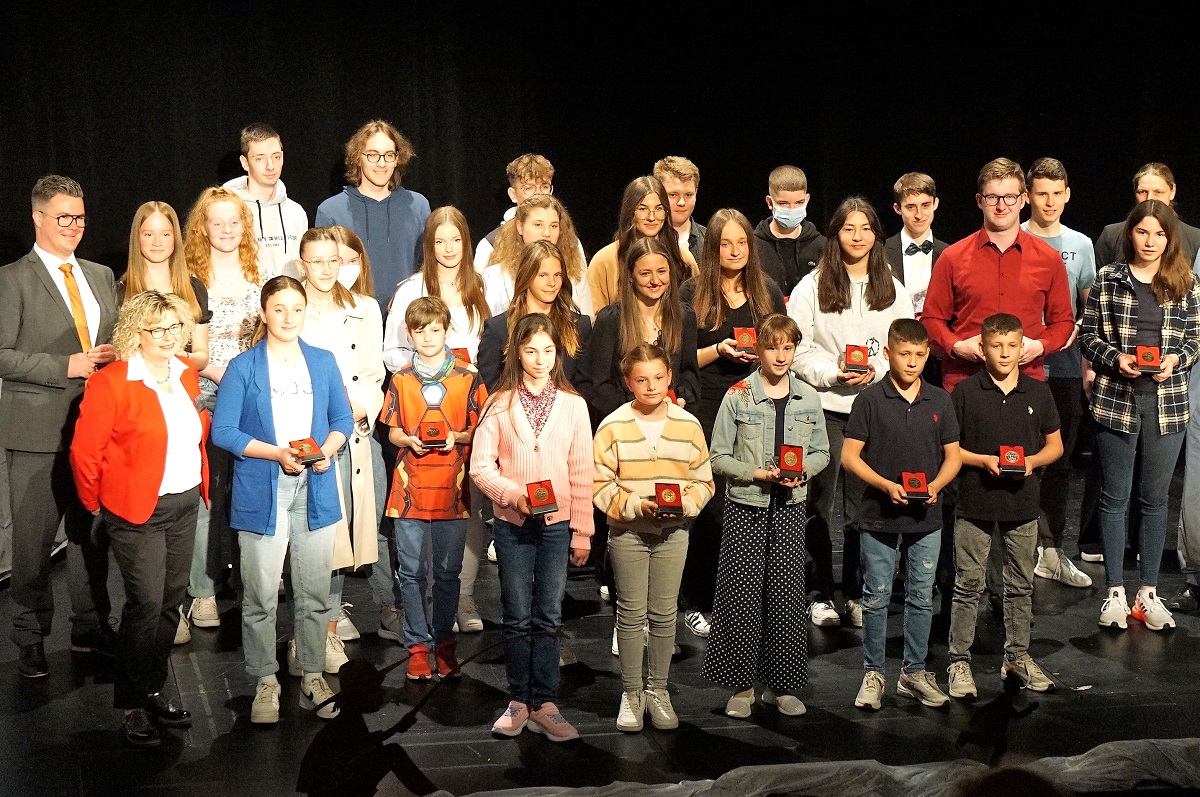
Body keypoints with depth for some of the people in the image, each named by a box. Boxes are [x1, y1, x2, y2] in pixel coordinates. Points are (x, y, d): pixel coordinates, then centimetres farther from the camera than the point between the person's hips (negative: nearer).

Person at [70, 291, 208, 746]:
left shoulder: (186, 374, 6)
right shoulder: (111, 383, -15)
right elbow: (85, 452, -10)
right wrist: (95, 504, 0)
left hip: (185, 504, 7)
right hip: (137, 511, -6)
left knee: (171, 602, 11)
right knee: (146, 604, -6)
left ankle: (153, 692, 26)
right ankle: (132, 705, 9)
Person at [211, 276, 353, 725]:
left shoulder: (323, 362, 11)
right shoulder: (243, 367, 0)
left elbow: (343, 418, 14)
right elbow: (223, 431, -4)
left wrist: (327, 450, -7)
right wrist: (277, 453, -15)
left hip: (315, 489, 3)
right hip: (262, 491, -3)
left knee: (314, 591, 7)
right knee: (260, 595, 0)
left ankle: (311, 673, 20)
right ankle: (265, 681, 12)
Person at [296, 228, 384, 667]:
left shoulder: (364, 311, 12)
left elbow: (374, 373, 12)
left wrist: (362, 408, -6)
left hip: (355, 430, 5)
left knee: (348, 520, 7)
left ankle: (333, 607, 23)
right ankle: (324, 627, -4)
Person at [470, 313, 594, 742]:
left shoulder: (573, 404, 2)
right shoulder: (500, 404, 0)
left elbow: (582, 474, 3)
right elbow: (480, 465, -2)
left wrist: (582, 531, 3)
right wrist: (514, 493, -17)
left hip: (557, 523, 1)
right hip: (513, 524, 0)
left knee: (548, 618, 4)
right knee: (518, 618, 6)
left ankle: (544, 704, 12)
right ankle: (519, 701, 17)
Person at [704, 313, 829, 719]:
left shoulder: (808, 398, 6)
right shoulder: (738, 396, -4)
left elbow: (821, 452, 13)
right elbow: (719, 458, -3)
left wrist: (802, 471, -8)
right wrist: (760, 474, -16)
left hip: (790, 507, 3)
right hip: (746, 507, -3)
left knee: (786, 594, 4)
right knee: (742, 595, -1)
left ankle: (781, 685, 16)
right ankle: (741, 685, 11)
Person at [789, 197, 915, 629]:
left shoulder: (892, 290, 10)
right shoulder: (812, 286, 1)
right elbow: (797, 346, -3)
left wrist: (876, 370, -10)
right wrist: (832, 373, -15)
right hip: (825, 406, -2)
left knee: (863, 506, 7)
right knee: (820, 504, 1)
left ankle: (856, 593, 18)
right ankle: (821, 594, 12)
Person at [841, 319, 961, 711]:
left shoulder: (940, 400, 4)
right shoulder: (870, 400, -6)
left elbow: (953, 455, 9)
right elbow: (849, 455, -6)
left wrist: (935, 486, -10)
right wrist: (886, 485, -17)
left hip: (926, 517, 3)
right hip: (879, 516, -3)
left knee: (921, 597, 10)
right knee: (876, 597, 5)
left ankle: (914, 672, 22)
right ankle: (873, 674, 16)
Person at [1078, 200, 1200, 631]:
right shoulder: (1108, 279, 1)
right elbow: (1088, 334, 2)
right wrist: (1115, 358, -15)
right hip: (1116, 398, -1)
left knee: (1155, 498, 9)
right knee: (1115, 497, 6)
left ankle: (1148, 592, 19)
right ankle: (1114, 592, 16)